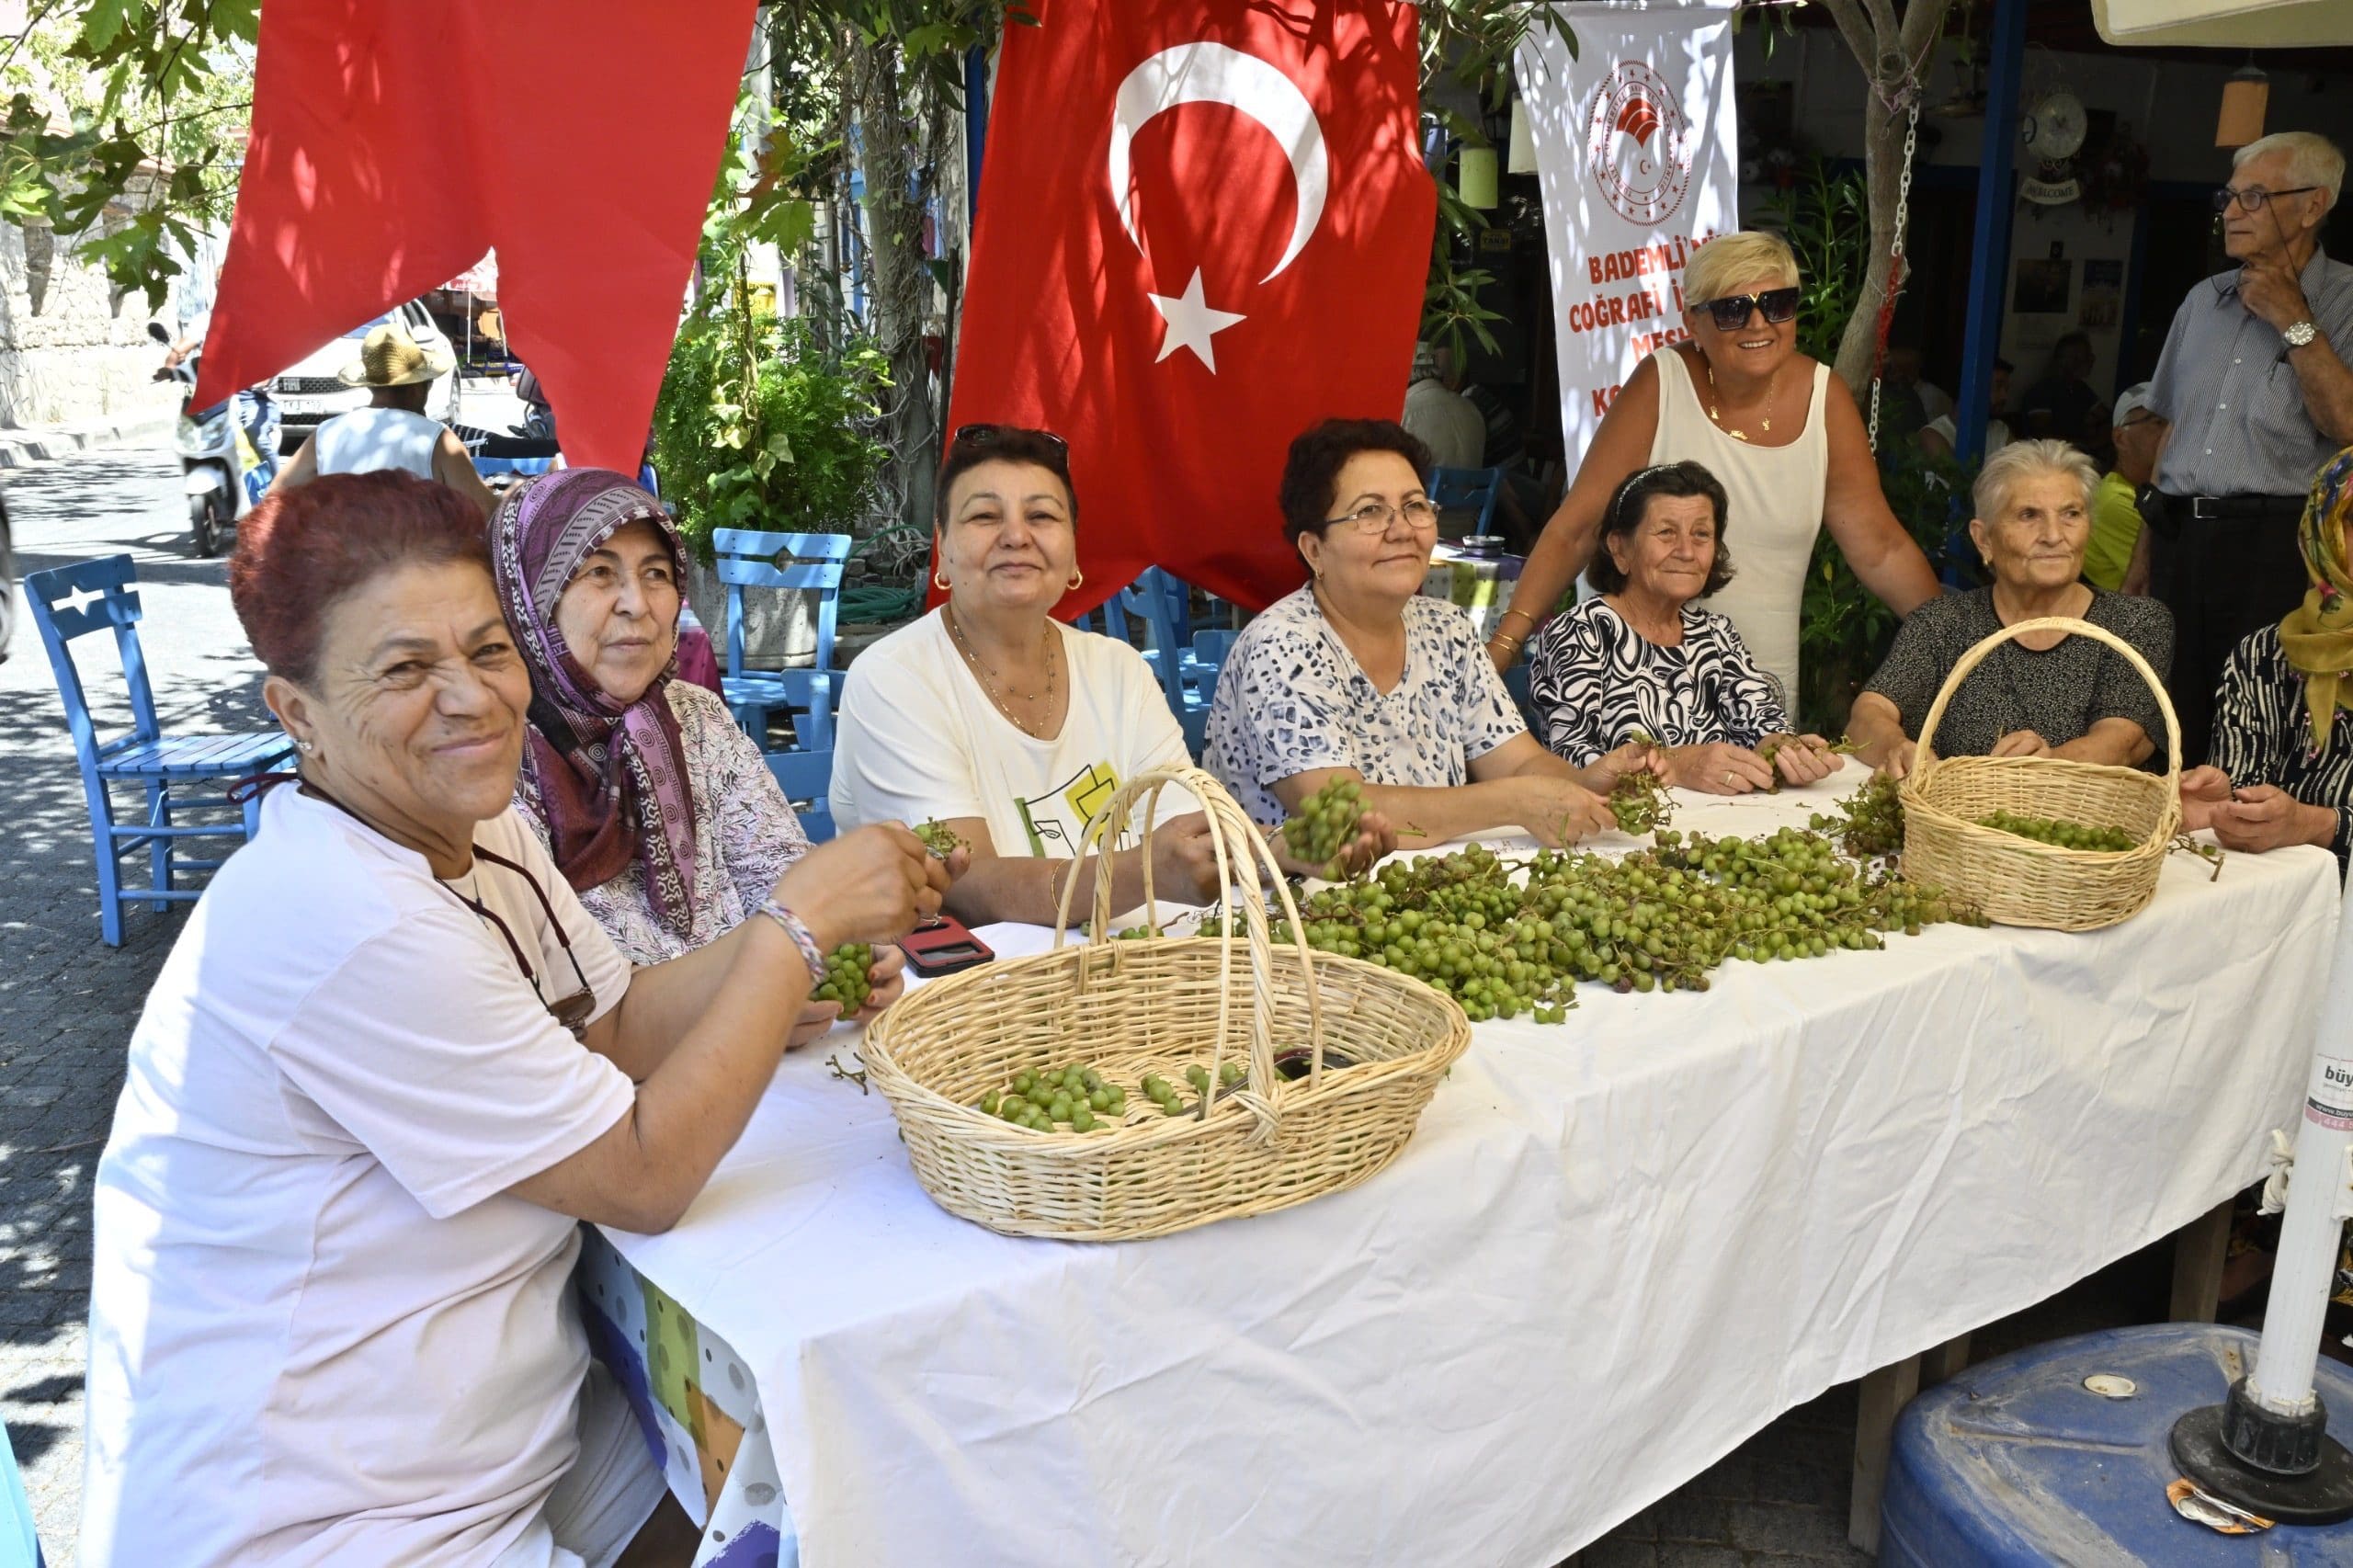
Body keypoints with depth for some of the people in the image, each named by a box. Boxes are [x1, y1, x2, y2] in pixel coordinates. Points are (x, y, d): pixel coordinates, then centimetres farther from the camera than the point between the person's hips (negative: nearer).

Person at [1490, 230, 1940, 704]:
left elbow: (1881, 549, 5)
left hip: (1767, 682, 3)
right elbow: (1575, 529, -13)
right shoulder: (1660, 384, -10)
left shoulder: (1824, 396, -2)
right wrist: (1503, 643, -21)